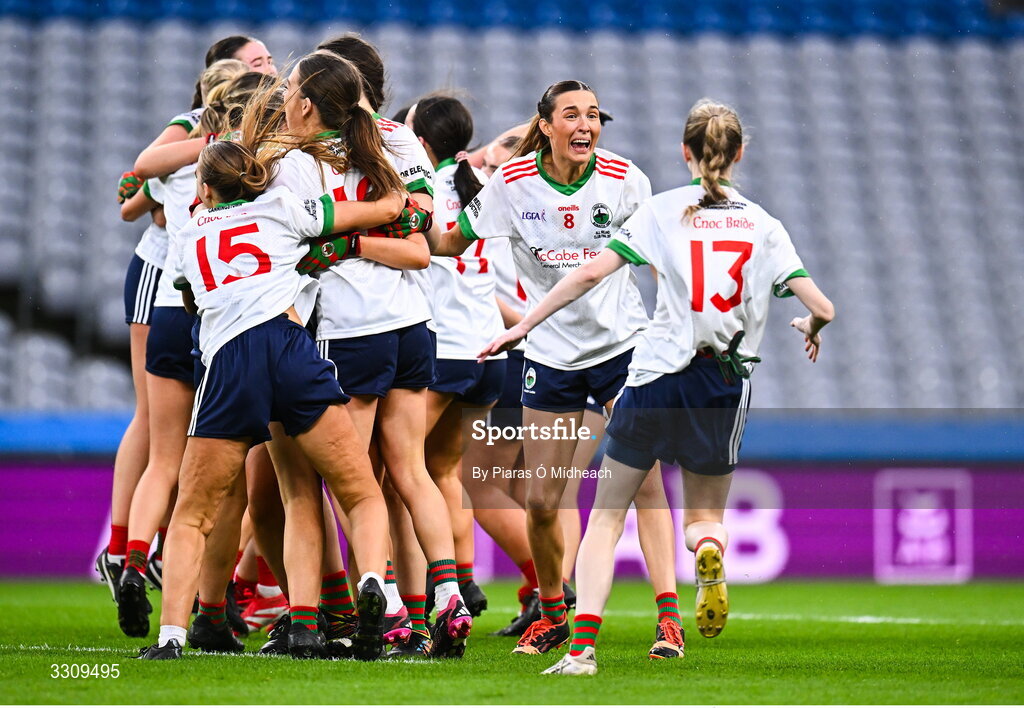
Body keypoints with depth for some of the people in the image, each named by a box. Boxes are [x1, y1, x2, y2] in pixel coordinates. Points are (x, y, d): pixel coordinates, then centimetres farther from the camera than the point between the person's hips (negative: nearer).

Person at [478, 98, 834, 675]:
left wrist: (523, 326, 1)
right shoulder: (763, 225, 3)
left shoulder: (663, 211, -1)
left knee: (608, 514, 10)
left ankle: (583, 647, -6)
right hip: (728, 386, 2)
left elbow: (590, 275, -7)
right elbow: (822, 309, -2)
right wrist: (812, 329, 22)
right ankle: (709, 547, -21)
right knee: (704, 515, 20)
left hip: (659, 374, -2)